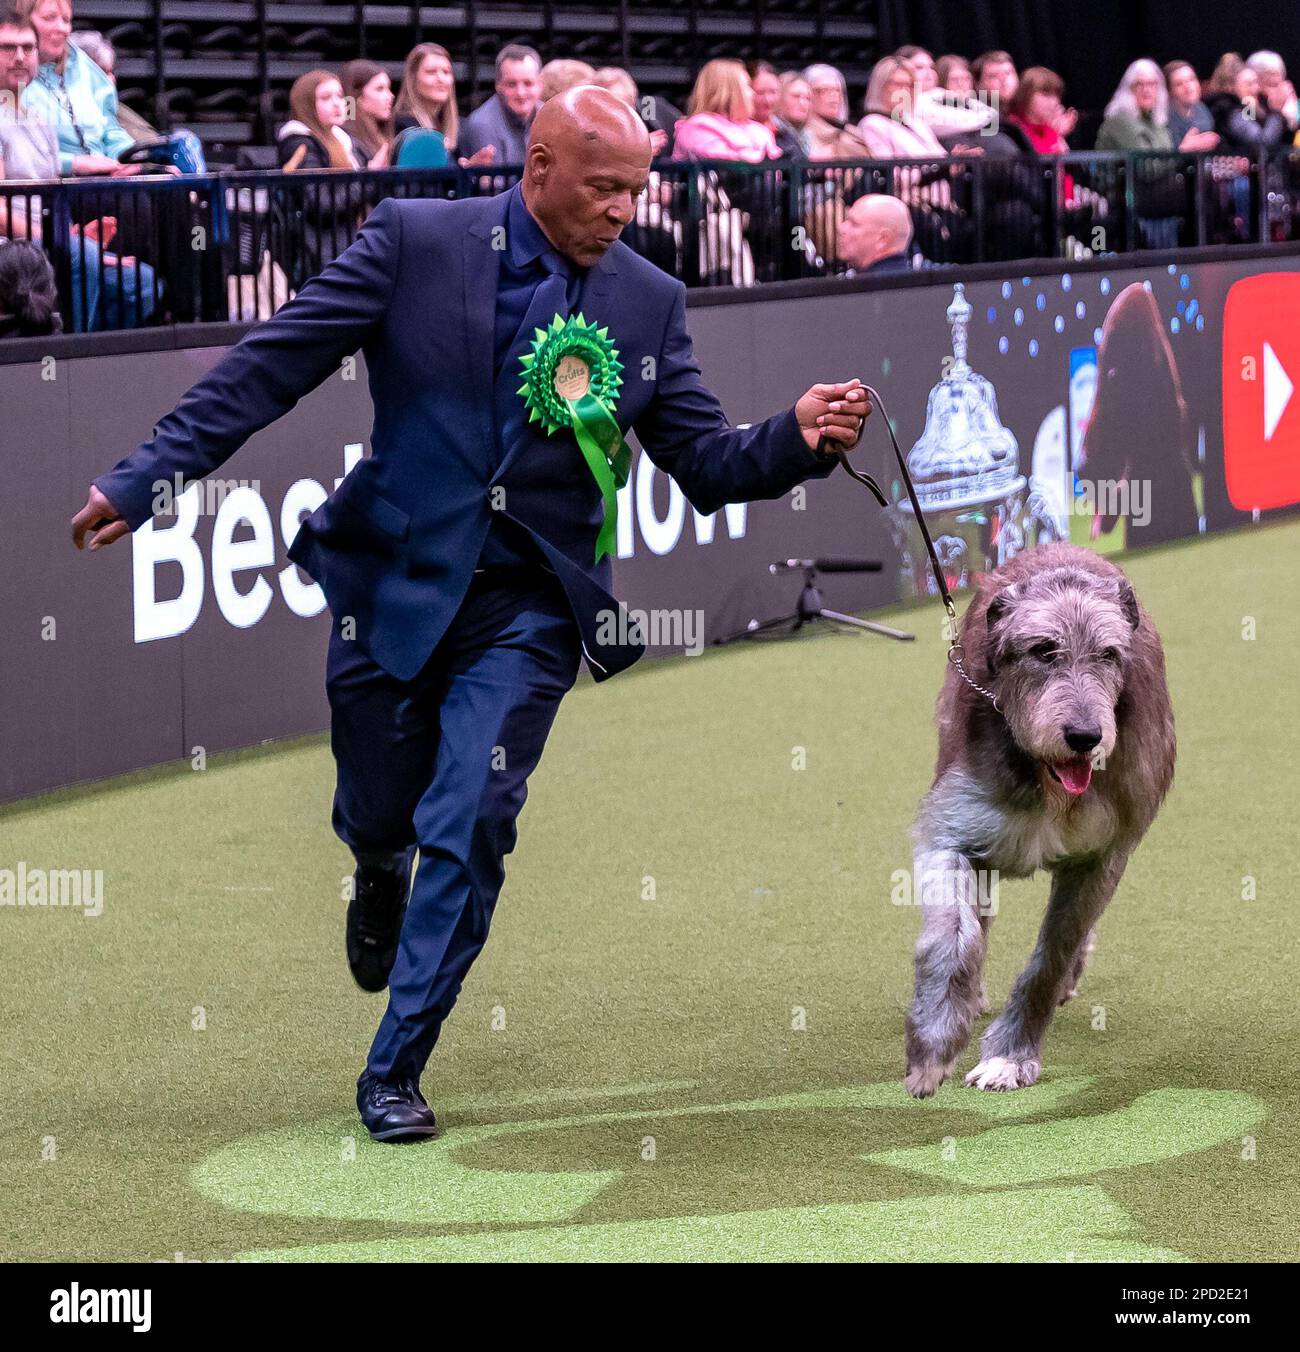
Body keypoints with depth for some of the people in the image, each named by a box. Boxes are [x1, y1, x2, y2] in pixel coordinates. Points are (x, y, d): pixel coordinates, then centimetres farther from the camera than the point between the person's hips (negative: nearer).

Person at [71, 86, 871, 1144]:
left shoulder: (649, 299, 0)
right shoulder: (415, 241, -7)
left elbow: (706, 463, 2)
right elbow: (272, 364, -7)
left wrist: (800, 439, -19)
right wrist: (147, 478, -10)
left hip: (527, 608, 0)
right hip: (396, 583, 0)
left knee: (471, 829, -9)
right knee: (378, 813, 12)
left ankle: (395, 1071, 5)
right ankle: (382, 881, 52)